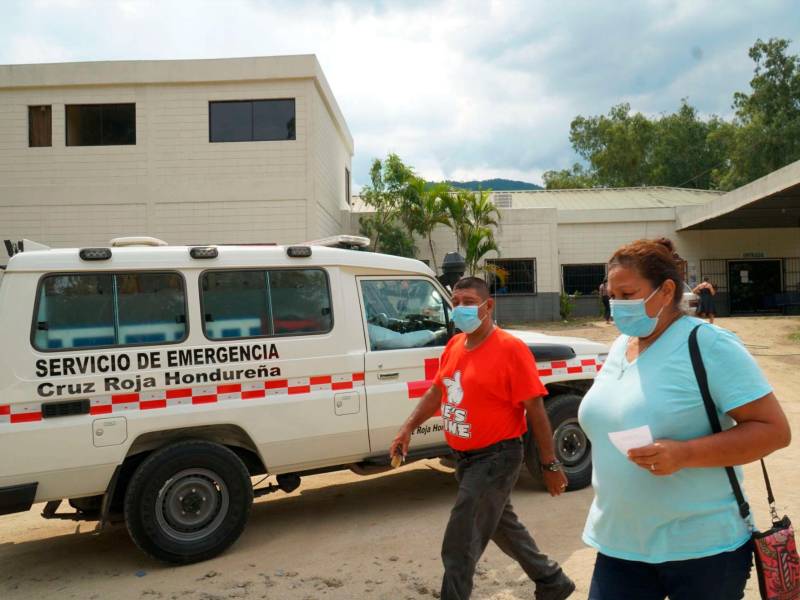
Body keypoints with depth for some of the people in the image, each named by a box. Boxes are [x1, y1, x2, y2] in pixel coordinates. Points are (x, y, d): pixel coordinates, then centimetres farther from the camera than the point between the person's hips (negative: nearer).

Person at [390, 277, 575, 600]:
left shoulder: (510, 349, -19)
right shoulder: (454, 345, 4)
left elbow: (535, 410, -17)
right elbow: (437, 390, 14)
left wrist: (550, 465, -15)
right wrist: (409, 427, 5)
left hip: (496, 458, -8)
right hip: (467, 457, 9)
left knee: (459, 547, -2)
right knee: (504, 527, 25)